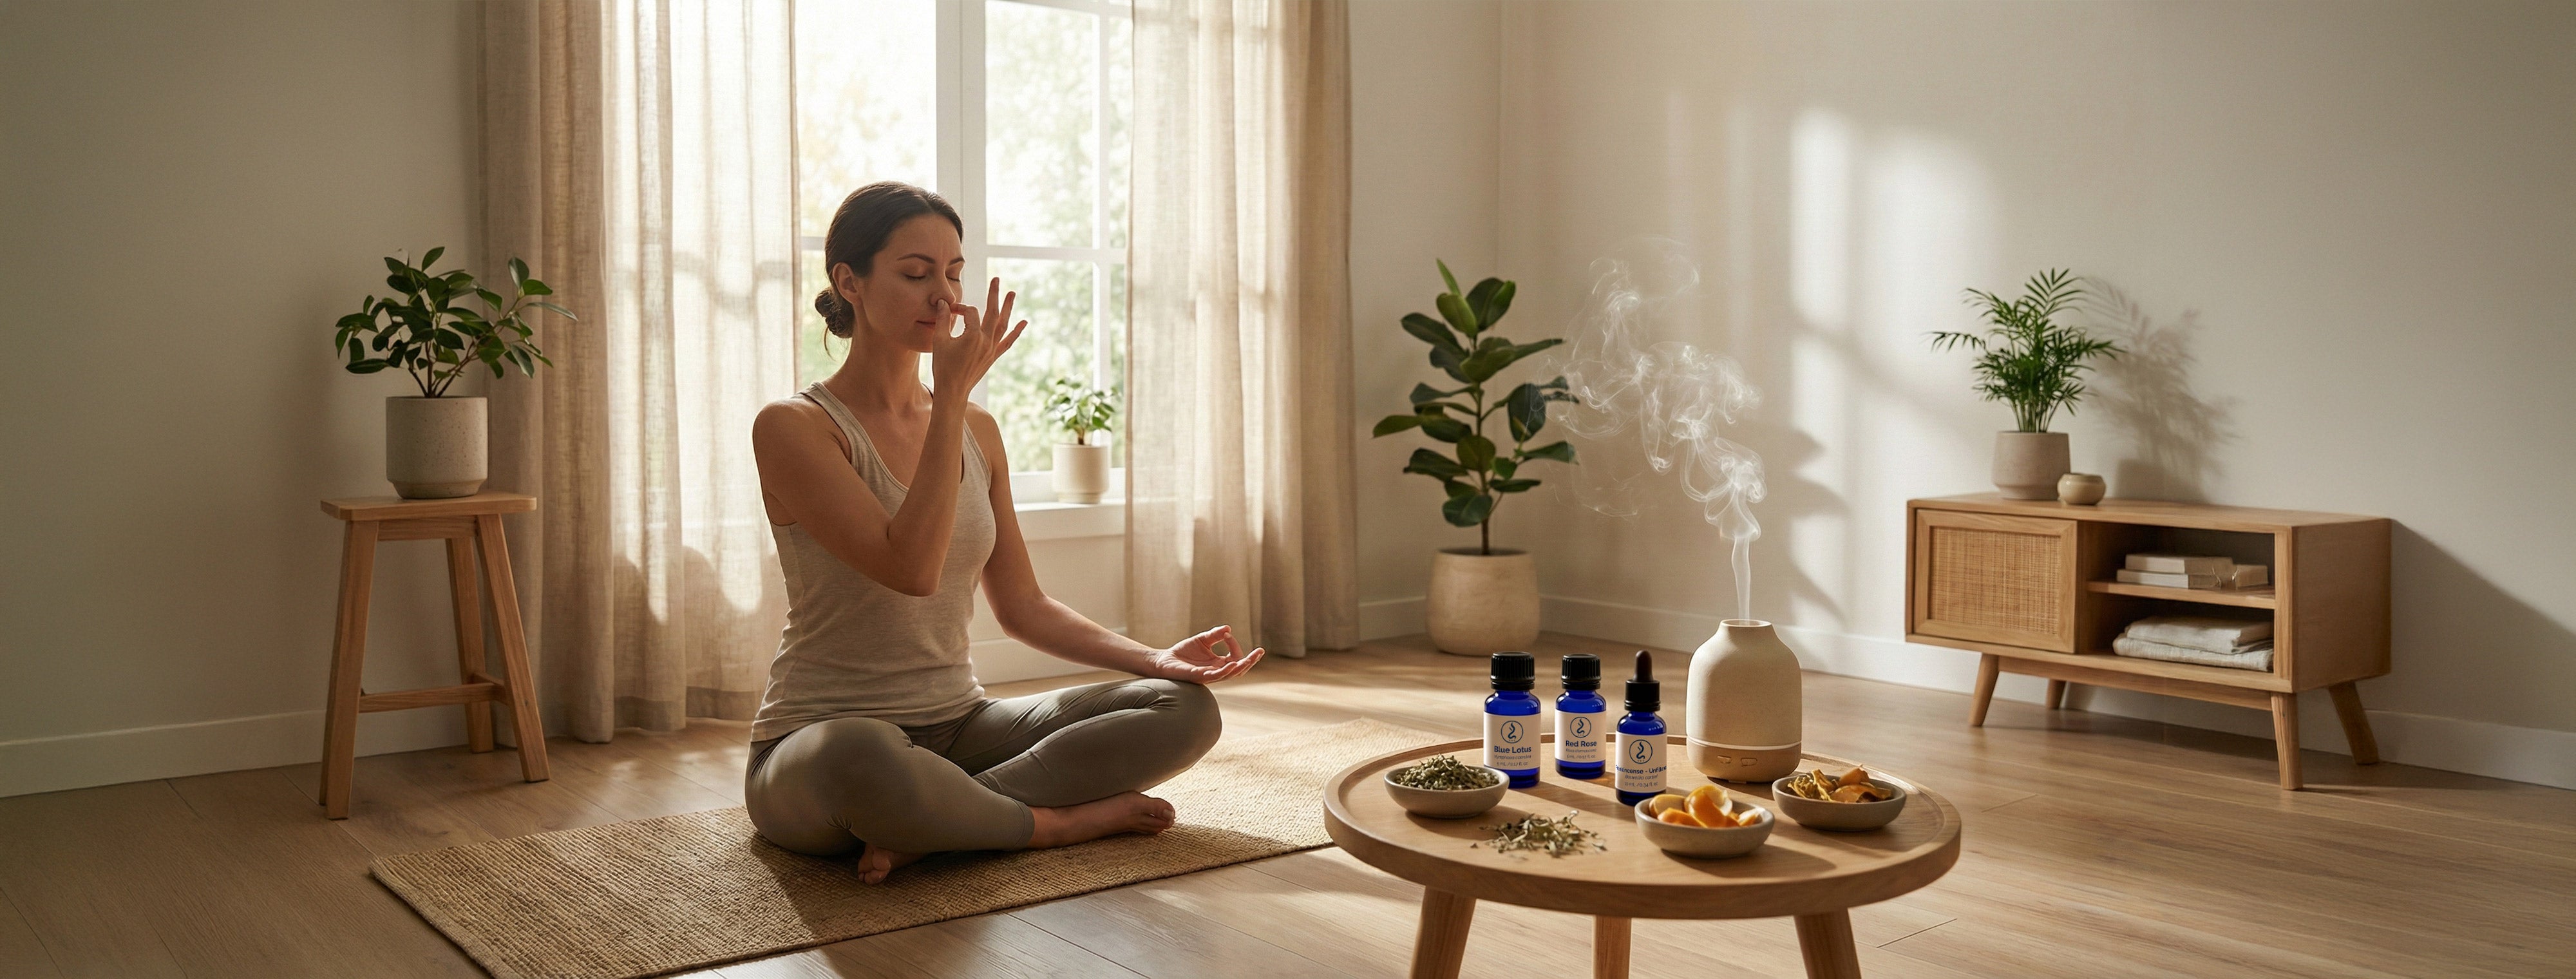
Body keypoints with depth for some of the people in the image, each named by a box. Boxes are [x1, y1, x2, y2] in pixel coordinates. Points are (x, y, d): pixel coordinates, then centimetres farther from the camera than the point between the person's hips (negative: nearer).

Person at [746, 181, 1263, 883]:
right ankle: (1066, 820, -15)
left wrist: (1153, 660, -2)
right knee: (860, 760, -44)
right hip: (819, 741, -6)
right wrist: (954, 392, -19)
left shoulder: (977, 431, 11)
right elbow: (911, 569, -22)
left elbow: (1022, 606, 13)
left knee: (1185, 708, -11)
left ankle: (925, 829, -20)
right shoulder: (792, 428, -9)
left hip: (957, 728, 7)